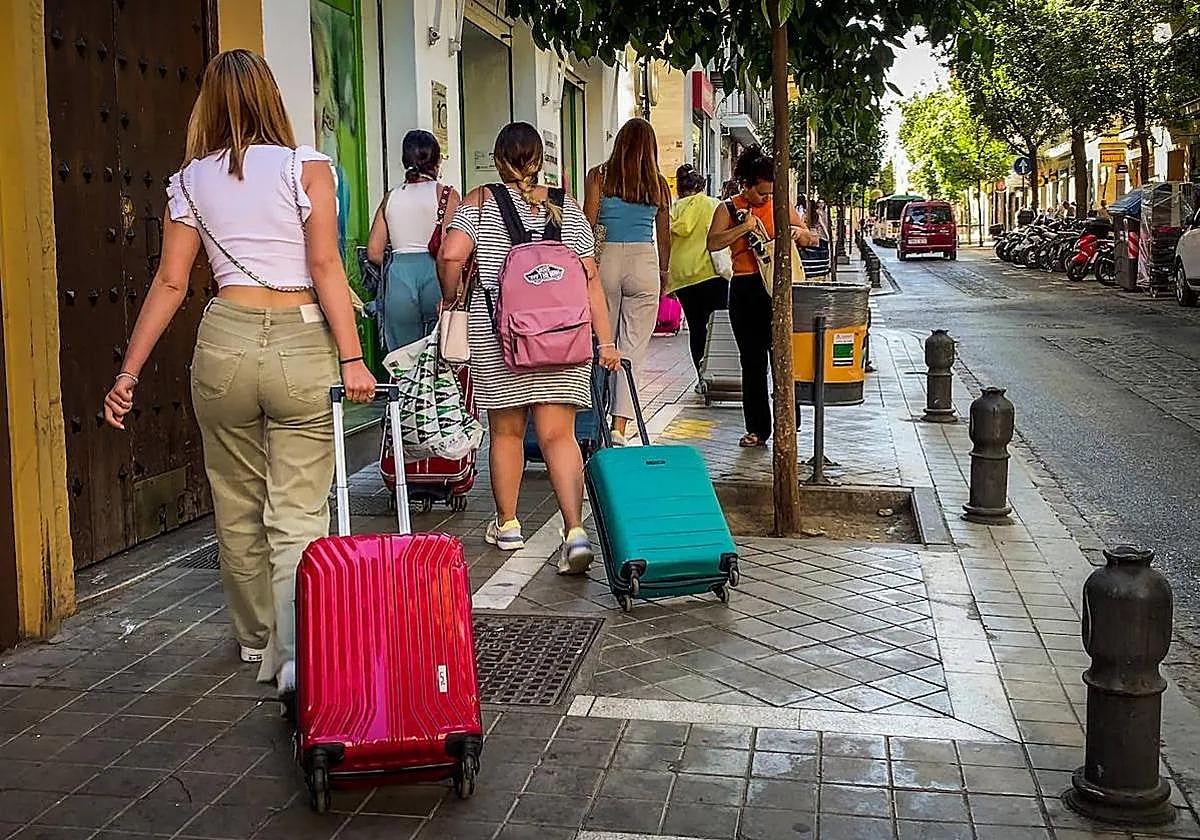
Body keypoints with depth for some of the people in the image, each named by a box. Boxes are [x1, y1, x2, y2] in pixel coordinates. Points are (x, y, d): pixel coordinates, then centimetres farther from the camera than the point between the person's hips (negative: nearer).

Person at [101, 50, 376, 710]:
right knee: (297, 512, -1)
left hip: (225, 341, 3)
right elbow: (326, 267, -8)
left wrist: (129, 370, 10)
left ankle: (256, 638, 33)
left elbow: (170, 282, 5)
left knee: (237, 507, 17)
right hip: (302, 342, -2)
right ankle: (293, 656, -11)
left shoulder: (191, 180, 8)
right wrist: (351, 358, -9)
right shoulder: (306, 167, 1)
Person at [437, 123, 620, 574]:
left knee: (506, 431, 14)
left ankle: (507, 524, 27)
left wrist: (451, 297, 5)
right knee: (558, 434, -1)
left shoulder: (480, 201, 1)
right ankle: (575, 530, -14)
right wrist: (606, 340, 3)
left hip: (495, 333, -1)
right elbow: (590, 278, 2)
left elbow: (450, 255, -14)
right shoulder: (565, 207, 7)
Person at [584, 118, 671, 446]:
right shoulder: (658, 184, 7)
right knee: (633, 349, 0)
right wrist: (663, 273, 28)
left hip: (605, 259, 0)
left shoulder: (599, 176, 3)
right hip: (644, 261, 0)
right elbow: (664, 235, 14)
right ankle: (619, 426, -6)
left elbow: (588, 224, -1)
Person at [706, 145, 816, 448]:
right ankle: (757, 428, 13)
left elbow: (811, 240, 18)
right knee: (752, 361, 6)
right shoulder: (728, 209, 4)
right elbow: (713, 243, -11)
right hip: (745, 290, 0)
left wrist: (799, 232, -4)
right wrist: (743, 227, -20)